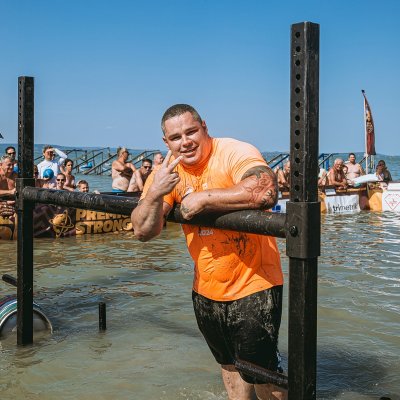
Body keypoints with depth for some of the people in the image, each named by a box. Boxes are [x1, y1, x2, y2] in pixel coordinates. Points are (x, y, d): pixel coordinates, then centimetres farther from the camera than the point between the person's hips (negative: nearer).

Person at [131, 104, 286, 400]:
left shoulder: (235, 153, -18)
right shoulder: (168, 171, -1)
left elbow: (266, 193, -39)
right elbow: (143, 232, -6)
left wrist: (203, 198, -29)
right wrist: (154, 194, -25)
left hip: (253, 286, -6)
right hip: (206, 289, 6)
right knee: (228, 364, 24)